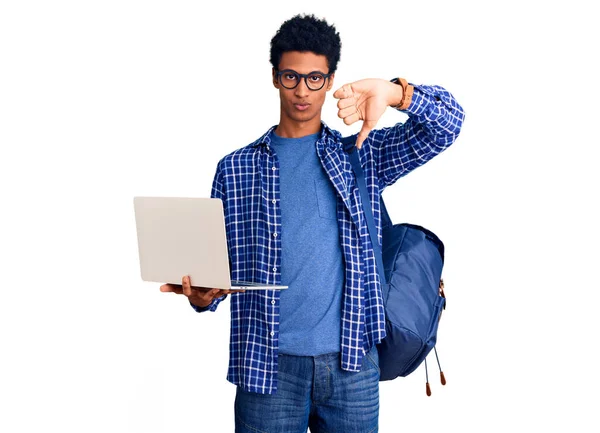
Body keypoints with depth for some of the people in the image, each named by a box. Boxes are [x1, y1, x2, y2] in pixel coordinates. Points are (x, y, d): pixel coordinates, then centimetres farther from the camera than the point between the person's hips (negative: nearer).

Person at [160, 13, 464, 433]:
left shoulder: (363, 154, 7)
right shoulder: (235, 169, 7)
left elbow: (448, 122, -3)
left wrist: (393, 92, -24)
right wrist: (202, 296, -15)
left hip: (352, 361, 1)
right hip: (268, 363, 0)